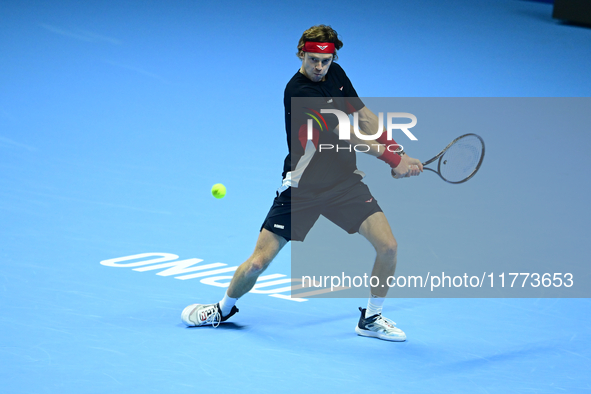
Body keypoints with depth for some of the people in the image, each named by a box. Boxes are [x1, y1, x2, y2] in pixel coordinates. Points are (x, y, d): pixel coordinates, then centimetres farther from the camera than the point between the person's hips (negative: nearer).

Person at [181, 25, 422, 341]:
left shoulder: (336, 74, 2)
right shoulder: (298, 92, -22)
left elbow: (364, 118, 11)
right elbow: (346, 135, -22)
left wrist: (399, 155, -1)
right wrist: (392, 159, -18)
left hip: (344, 181, 5)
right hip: (301, 188, -5)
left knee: (388, 246, -12)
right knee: (257, 263, -4)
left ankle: (371, 318, 10)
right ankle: (224, 309, 28)